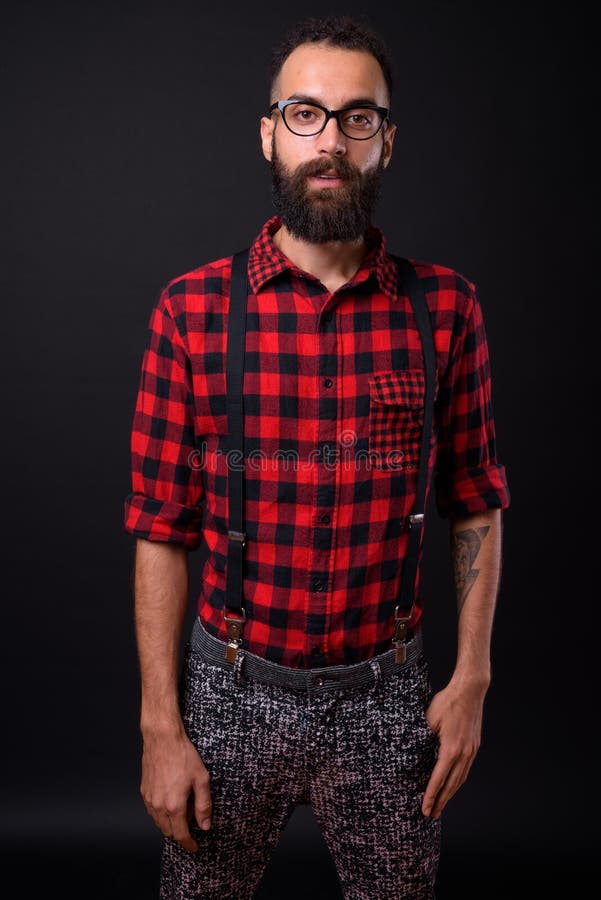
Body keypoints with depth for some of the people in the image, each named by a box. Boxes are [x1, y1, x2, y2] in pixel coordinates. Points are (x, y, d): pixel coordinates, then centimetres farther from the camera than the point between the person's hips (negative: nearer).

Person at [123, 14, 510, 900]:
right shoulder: (191, 310, -8)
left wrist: (472, 679, -2)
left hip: (387, 696, 1)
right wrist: (161, 729, -7)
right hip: (231, 691, 0)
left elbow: (476, 508, 3)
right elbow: (161, 533, -6)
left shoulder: (446, 307, -5)